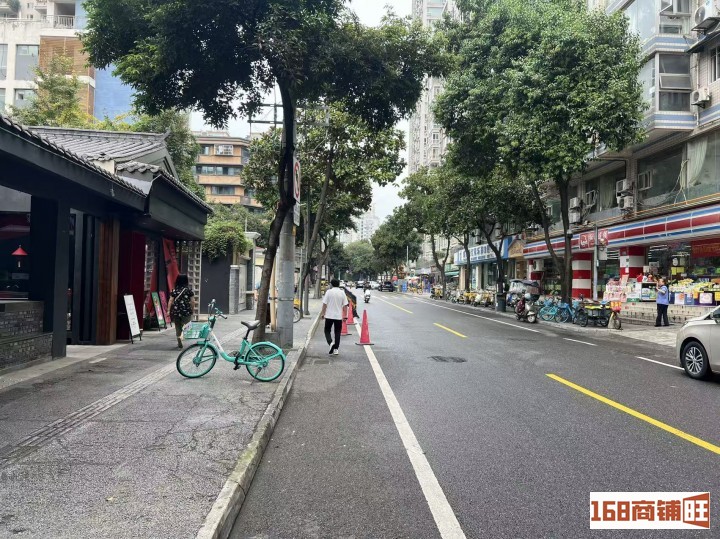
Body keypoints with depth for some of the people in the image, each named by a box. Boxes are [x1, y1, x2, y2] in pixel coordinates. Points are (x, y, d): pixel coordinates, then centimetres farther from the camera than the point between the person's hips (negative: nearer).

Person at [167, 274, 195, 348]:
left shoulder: (174, 291, 0)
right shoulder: (189, 290, -2)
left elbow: (170, 301, -2)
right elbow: (192, 301, 0)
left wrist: (168, 310, 4)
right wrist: (193, 309, 13)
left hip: (176, 311, 1)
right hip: (186, 311, -1)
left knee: (178, 327, 12)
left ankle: (180, 343, 11)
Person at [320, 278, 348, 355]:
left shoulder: (329, 292, -6)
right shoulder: (342, 293, 1)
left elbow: (324, 304, -6)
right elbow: (345, 305, 1)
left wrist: (322, 313, 3)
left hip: (329, 316, -2)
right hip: (339, 316, 2)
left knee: (327, 331, 11)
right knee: (337, 333, 9)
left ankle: (330, 343, -13)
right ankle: (336, 349, 8)